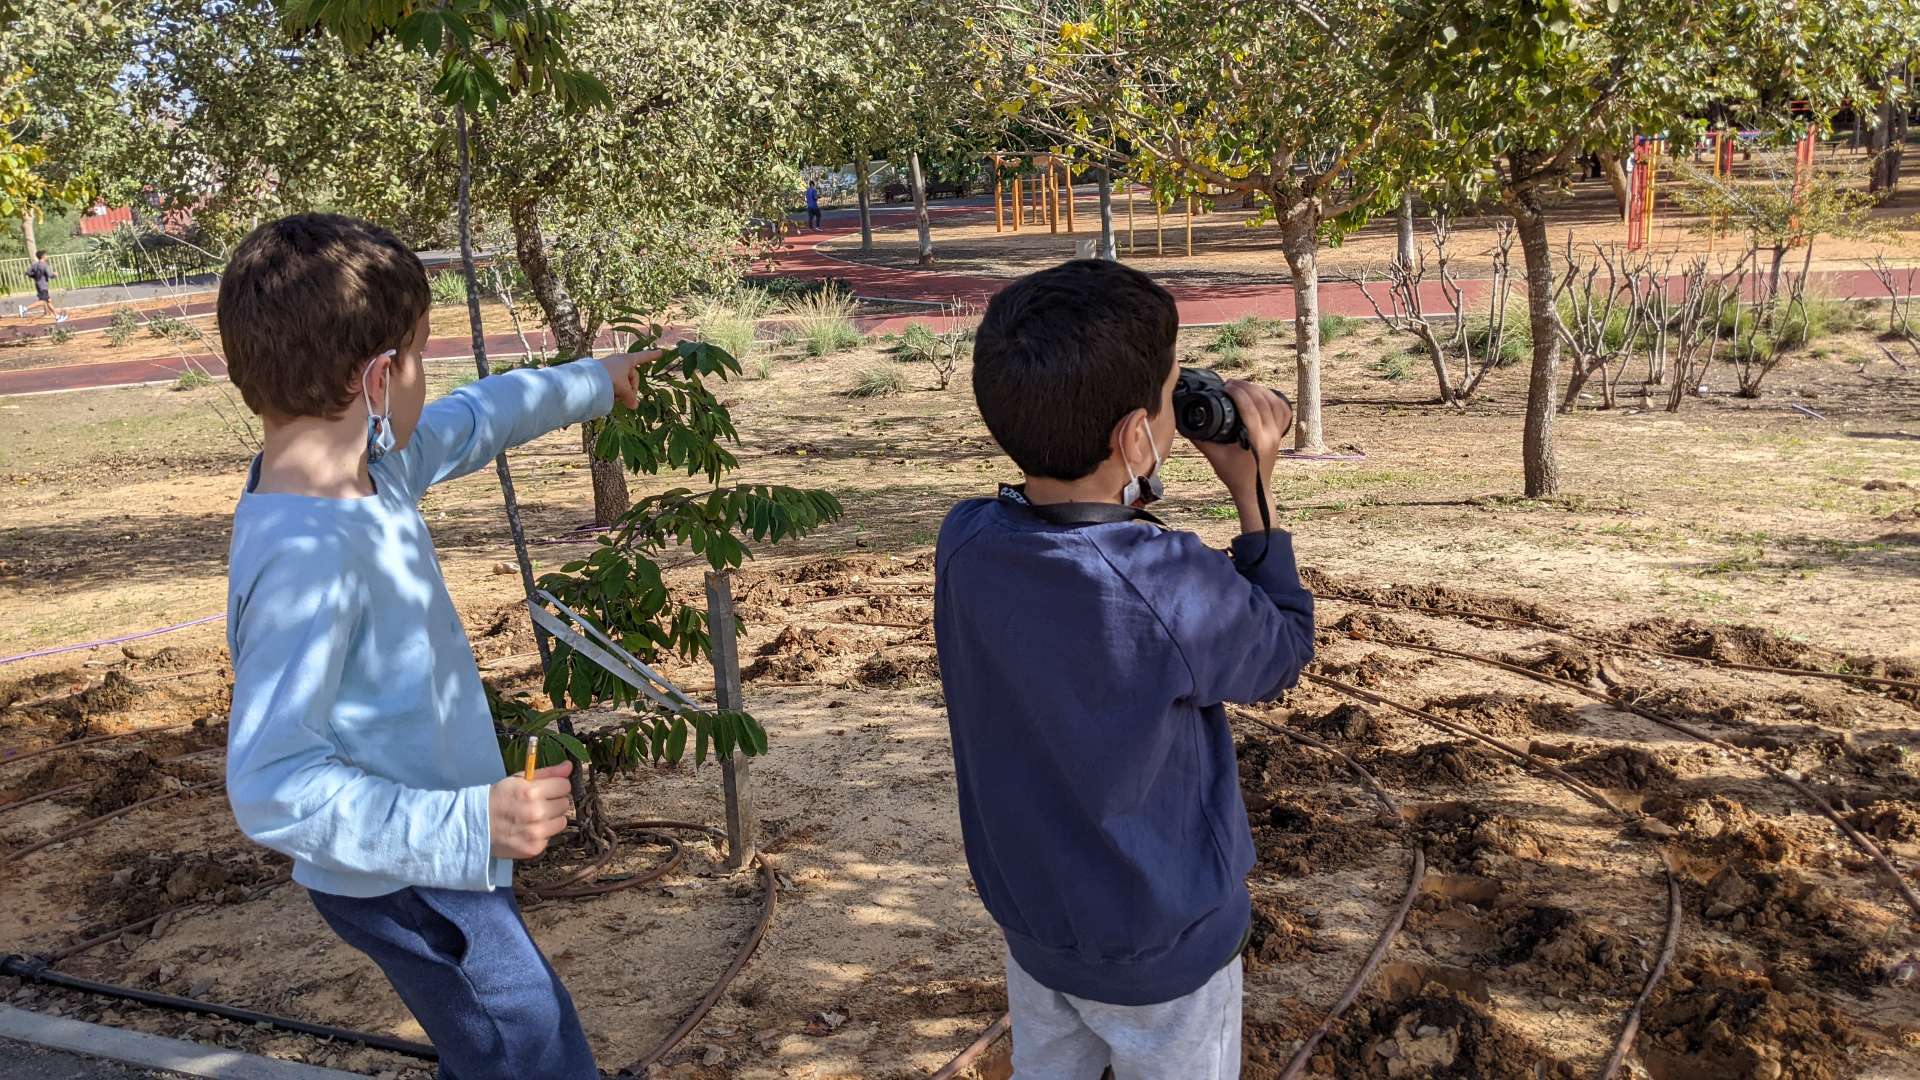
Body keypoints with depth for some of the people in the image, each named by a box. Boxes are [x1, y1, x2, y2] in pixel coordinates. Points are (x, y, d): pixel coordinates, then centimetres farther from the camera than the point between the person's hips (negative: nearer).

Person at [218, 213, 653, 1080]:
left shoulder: (372, 468, -3)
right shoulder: (306, 556, -31)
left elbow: (476, 418, 17)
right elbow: (271, 785, -33)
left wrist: (591, 383, 31)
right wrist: (468, 825, -39)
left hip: (438, 863, 9)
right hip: (409, 887, -9)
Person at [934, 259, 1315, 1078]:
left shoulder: (964, 544, -17)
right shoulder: (1174, 592, -34)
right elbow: (1284, 650, -11)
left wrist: (1134, 488, -5)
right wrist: (1253, 491, -8)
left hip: (1032, 923, 5)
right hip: (1162, 950, -5)